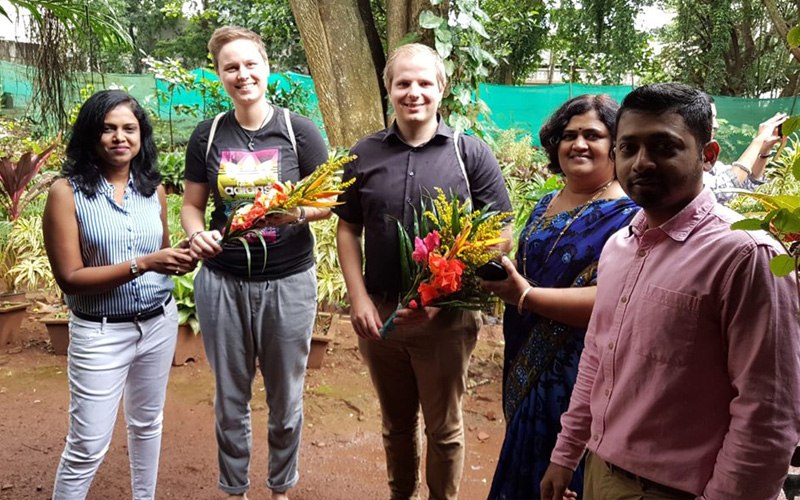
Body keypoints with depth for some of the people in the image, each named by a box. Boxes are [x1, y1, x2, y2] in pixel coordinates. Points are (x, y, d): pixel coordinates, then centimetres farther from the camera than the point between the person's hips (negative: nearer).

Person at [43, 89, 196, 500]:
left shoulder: (153, 189, 2)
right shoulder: (67, 191, -13)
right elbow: (70, 278, -17)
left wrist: (180, 259, -11)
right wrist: (141, 264, -26)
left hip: (159, 323, 5)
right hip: (101, 333, -5)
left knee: (147, 423, 22)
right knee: (87, 447, 2)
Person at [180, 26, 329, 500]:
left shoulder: (299, 129, -4)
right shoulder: (208, 135, 2)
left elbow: (328, 201, -1)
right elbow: (192, 204, 9)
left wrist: (297, 212, -22)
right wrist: (198, 234, -13)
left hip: (289, 281, -1)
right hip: (222, 280, 2)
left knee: (286, 397, 12)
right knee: (231, 396, 15)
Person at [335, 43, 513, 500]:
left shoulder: (471, 154, -4)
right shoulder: (365, 155, 4)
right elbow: (348, 230, 8)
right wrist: (358, 298, -4)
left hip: (447, 318, -2)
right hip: (379, 312, 3)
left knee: (444, 426, 12)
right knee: (396, 422, 19)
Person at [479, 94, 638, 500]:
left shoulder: (627, 216, -15)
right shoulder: (548, 204, 10)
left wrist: (525, 296, -21)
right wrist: (498, 274, 3)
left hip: (578, 379, -7)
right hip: (527, 371, 8)